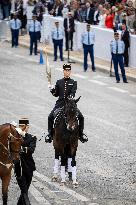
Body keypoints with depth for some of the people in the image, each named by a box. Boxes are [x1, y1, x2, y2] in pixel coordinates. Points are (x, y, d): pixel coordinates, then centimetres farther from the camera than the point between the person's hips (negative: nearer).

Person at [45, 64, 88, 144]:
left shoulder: (73, 82, 6)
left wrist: (70, 97, -30)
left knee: (81, 117, -15)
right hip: (60, 103, 1)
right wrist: (52, 89, -7)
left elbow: (73, 92, -9)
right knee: (50, 117, -15)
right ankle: (50, 134, 0)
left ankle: (81, 134, 4)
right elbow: (56, 94, 12)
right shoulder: (59, 82, 11)